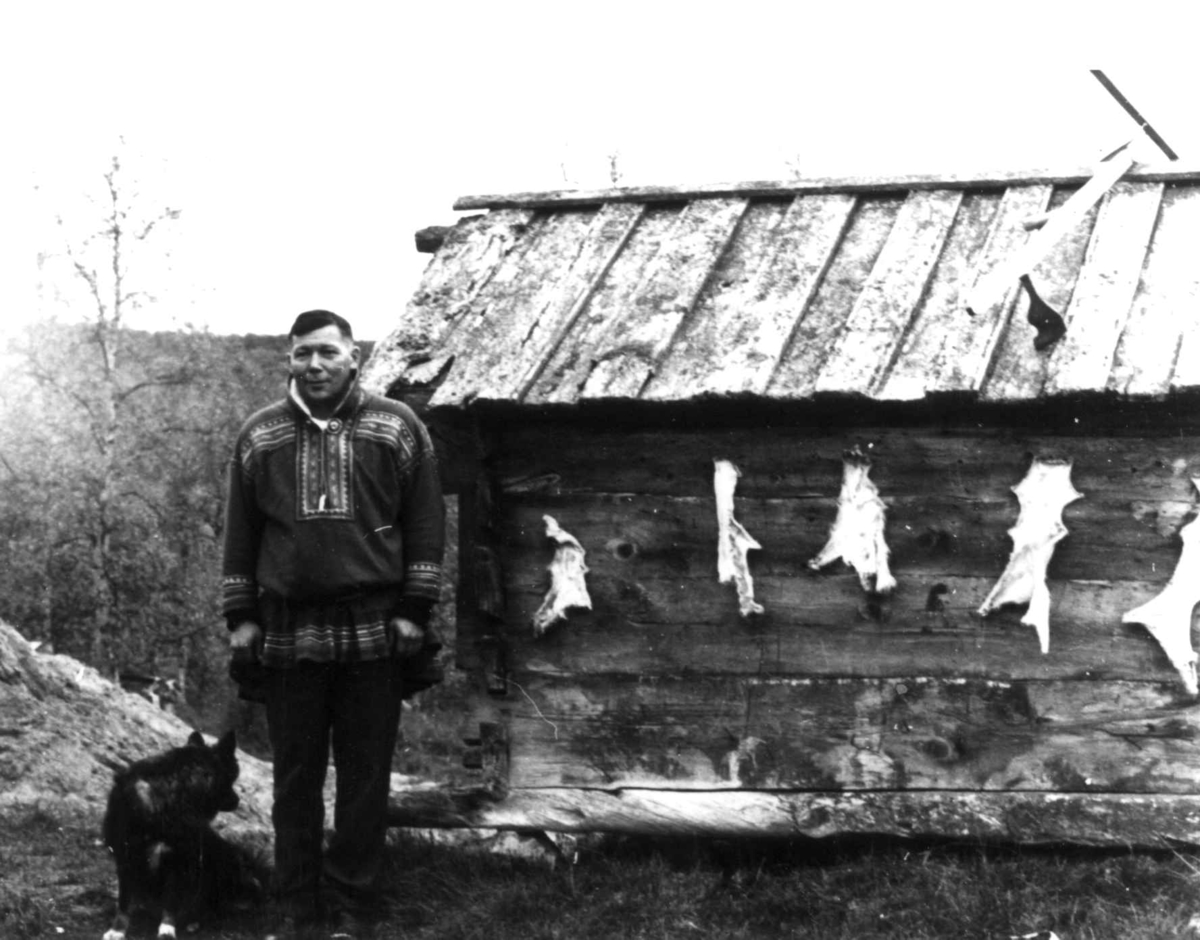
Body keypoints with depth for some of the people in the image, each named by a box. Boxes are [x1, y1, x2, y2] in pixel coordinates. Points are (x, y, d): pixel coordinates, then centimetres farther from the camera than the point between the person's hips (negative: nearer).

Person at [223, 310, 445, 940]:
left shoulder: (397, 428, 3)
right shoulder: (260, 436, 9)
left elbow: (424, 525, 2)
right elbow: (241, 534, 12)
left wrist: (414, 610, -3)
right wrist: (240, 616, 7)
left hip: (373, 632, -2)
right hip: (287, 634, 2)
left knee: (365, 777, 3)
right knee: (295, 778, 6)